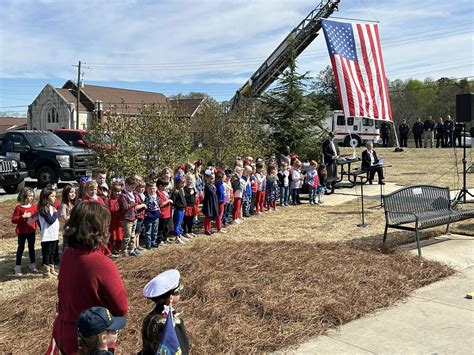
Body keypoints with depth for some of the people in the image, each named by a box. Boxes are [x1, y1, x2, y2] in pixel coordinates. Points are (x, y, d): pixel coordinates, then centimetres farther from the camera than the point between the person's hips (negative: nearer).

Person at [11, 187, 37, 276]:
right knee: (21, 248, 4)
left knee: (31, 247, 15)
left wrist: (37, 217, -11)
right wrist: (23, 217, -26)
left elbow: (37, 216, 11)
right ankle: (17, 268, 12)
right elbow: (13, 220, -14)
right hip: (22, 232, -4)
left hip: (31, 231, 4)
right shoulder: (18, 207, -13)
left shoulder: (34, 206, 1)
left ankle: (33, 265, 26)